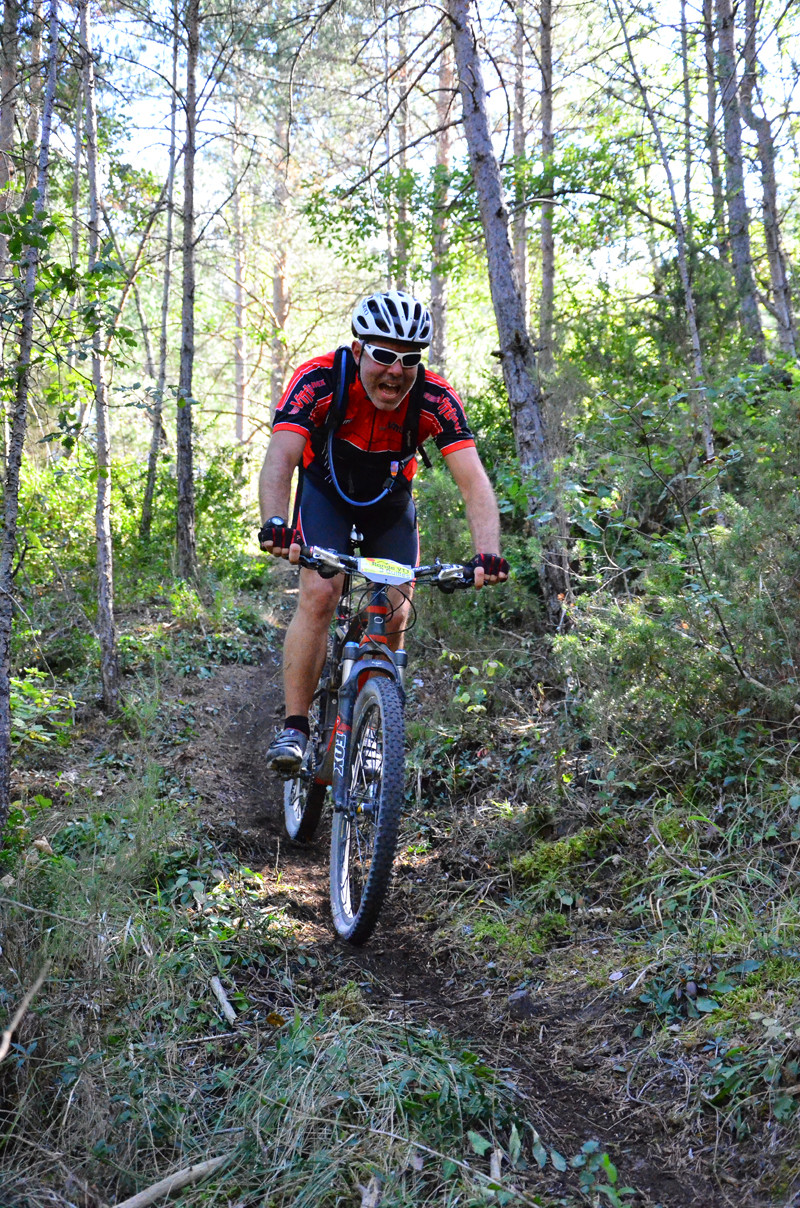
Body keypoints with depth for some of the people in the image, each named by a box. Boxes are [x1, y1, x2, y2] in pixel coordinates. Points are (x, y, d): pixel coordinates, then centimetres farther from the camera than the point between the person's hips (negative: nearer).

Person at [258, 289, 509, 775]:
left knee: (395, 616, -7)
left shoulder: (435, 398, -29)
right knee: (319, 595, -22)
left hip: (391, 500, 2)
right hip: (326, 489, -2)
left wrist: (487, 553, -52)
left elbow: (474, 481, -36)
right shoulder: (319, 380, -32)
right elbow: (280, 459, -42)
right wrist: (275, 525, -61)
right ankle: (295, 729, -12)